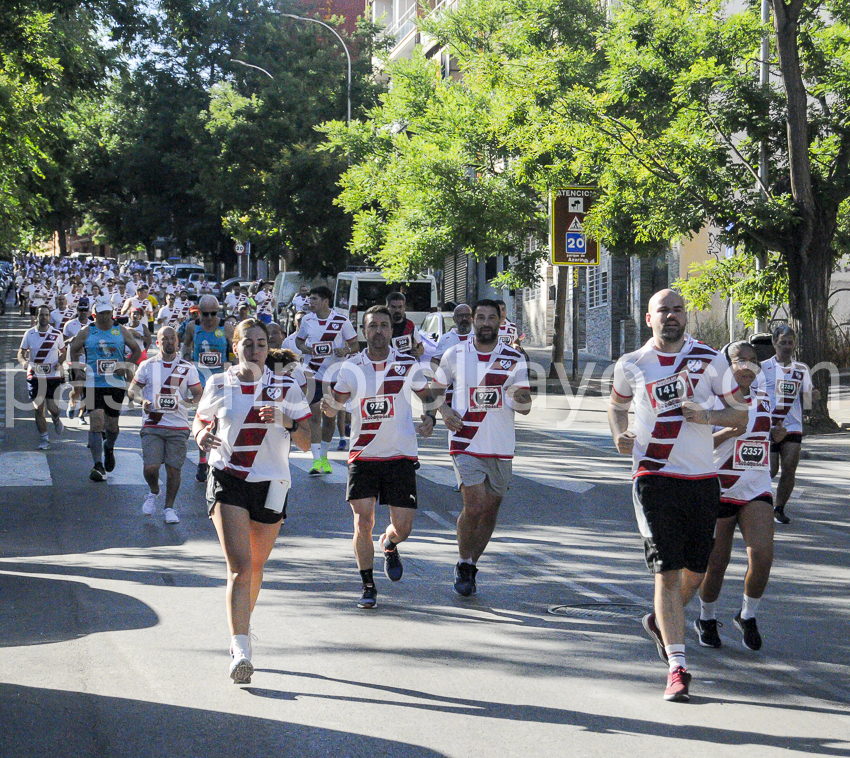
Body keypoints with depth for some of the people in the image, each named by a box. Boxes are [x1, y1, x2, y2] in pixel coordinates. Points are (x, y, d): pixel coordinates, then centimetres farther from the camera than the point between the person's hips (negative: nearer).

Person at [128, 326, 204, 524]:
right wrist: (142, 400, -9)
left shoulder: (188, 368, 7)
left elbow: (199, 394, 9)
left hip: (178, 427, 0)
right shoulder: (147, 366, 7)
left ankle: (169, 507, 16)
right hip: (152, 426, 0)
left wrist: (193, 399, -14)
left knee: (174, 468, -2)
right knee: (150, 466, -11)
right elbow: (132, 390, 12)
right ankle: (154, 492, 22)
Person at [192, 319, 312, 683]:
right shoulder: (219, 385, 2)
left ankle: (240, 634, 39)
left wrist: (286, 421, -18)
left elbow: (306, 442, 2)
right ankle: (241, 651, -21)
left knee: (255, 567, 14)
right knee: (239, 565, -17)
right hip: (227, 480, -2)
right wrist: (200, 435, -6)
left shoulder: (286, 388, 2)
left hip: (270, 485, 2)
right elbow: (200, 420, 17)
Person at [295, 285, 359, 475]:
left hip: (334, 374, -1)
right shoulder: (307, 320, 3)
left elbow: (355, 345, 3)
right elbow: (298, 340, 18)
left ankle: (324, 456, 29)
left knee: (329, 417, 10)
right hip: (314, 373, 1)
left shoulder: (341, 321, -5)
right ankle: (316, 461, -9)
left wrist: (346, 350, -19)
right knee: (314, 415, -9)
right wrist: (305, 349, -5)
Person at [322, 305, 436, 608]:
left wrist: (430, 417, -6)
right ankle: (368, 587, 8)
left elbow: (427, 395, 14)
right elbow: (335, 405, 2)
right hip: (362, 455, 0)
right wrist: (329, 407, -21)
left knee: (402, 526, -1)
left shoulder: (408, 364, 0)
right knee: (363, 522, -9)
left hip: (401, 455, 0)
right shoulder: (352, 367, 0)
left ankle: (389, 546, 37)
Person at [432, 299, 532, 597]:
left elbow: (525, 408, -1)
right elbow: (436, 388, 14)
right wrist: (444, 410, -6)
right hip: (466, 444, -2)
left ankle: (470, 567, 29)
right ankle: (464, 566, 6)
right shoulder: (455, 355, 0)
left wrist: (521, 400, -24)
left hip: (501, 447, 2)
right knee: (474, 506, -15)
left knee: (490, 509, 10)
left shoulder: (514, 359, 1)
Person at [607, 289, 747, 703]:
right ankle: (677, 668, -6)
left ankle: (661, 622, 41)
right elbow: (617, 404, 22)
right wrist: (619, 435, 1)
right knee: (667, 572, -9)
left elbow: (741, 412, 7)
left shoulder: (710, 360, 3)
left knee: (696, 570, 11)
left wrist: (709, 416, -13)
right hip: (655, 478, -2)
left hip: (702, 479, 2)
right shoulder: (632, 365, 3)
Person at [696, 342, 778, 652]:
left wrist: (775, 435, 5)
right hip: (718, 490, -4)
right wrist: (727, 432, -26)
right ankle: (706, 619, 29)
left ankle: (747, 616, 9)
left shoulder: (763, 399, 10)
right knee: (715, 564, 2)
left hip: (756, 490, 4)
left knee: (762, 554, -15)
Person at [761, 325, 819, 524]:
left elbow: (804, 400, 18)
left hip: (793, 427, 3)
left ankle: (779, 508, 9)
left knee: (789, 469, -6)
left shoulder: (802, 369, 12)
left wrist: (812, 396, -4)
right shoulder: (763, 368, 0)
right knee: (771, 469, -7)